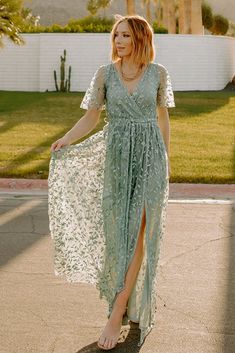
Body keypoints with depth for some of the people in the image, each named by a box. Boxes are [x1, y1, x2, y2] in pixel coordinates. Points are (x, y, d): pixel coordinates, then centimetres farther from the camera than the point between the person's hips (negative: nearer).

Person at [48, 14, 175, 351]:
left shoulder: (158, 73, 1)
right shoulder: (105, 73, 2)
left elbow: (162, 116, 11)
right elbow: (90, 118, 1)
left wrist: (167, 158, 15)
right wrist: (65, 141, -17)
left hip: (150, 157, -2)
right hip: (117, 158, 2)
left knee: (138, 232, -9)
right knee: (120, 230, 7)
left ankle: (117, 313, -8)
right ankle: (133, 293, 31)